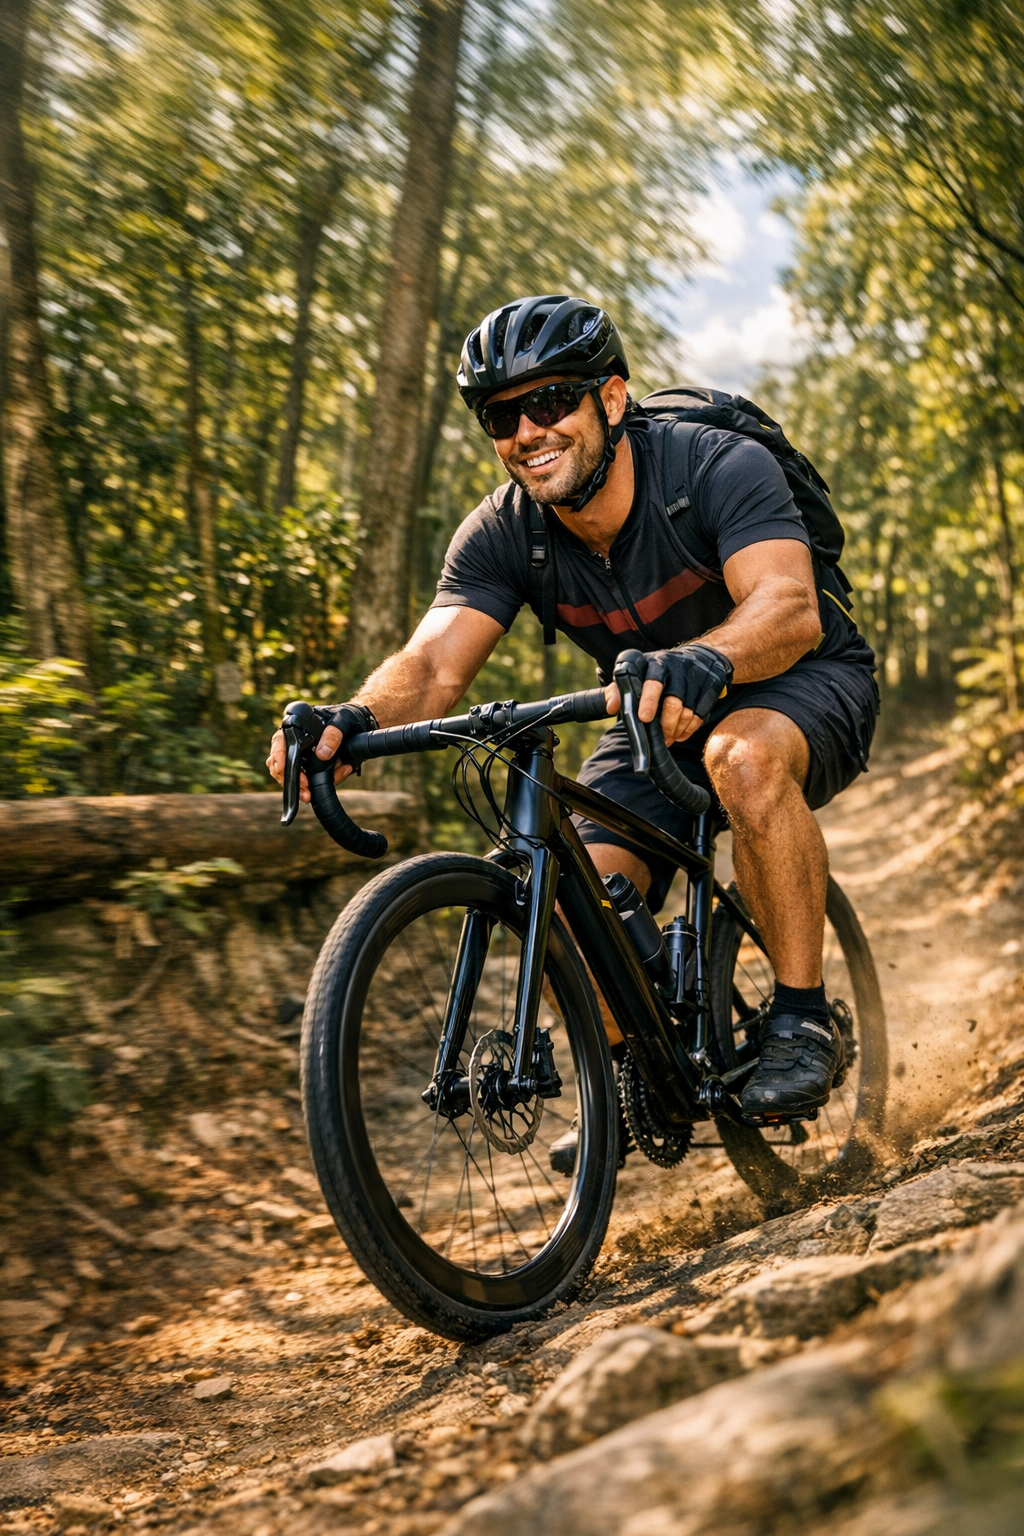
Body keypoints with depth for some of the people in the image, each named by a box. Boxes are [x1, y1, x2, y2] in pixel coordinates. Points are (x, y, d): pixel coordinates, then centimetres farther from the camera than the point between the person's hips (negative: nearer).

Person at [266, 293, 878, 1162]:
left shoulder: (721, 468, -26)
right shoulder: (503, 535, -14)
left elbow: (789, 606, -41)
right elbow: (434, 664, -26)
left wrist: (701, 662, -63)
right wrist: (354, 719, -48)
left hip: (802, 681, -4)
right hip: (657, 712, 5)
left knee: (745, 755, -39)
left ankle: (803, 1017, -22)